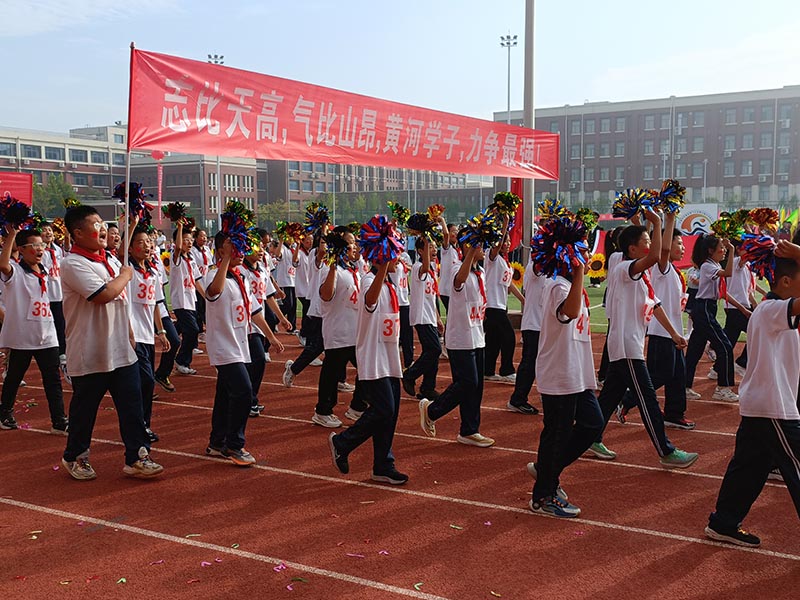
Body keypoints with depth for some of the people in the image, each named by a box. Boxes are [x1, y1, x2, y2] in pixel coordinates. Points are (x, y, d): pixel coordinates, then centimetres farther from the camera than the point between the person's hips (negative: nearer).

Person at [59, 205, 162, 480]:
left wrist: (129, 333, 21)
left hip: (121, 351, 7)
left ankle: (137, 457, 14)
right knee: (84, 409, 9)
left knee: (132, 405, 6)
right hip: (90, 354, -7)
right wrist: (125, 275, -10)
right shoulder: (72, 264, -15)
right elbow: (104, 295, -27)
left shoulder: (109, 260, 12)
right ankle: (75, 457, 28)